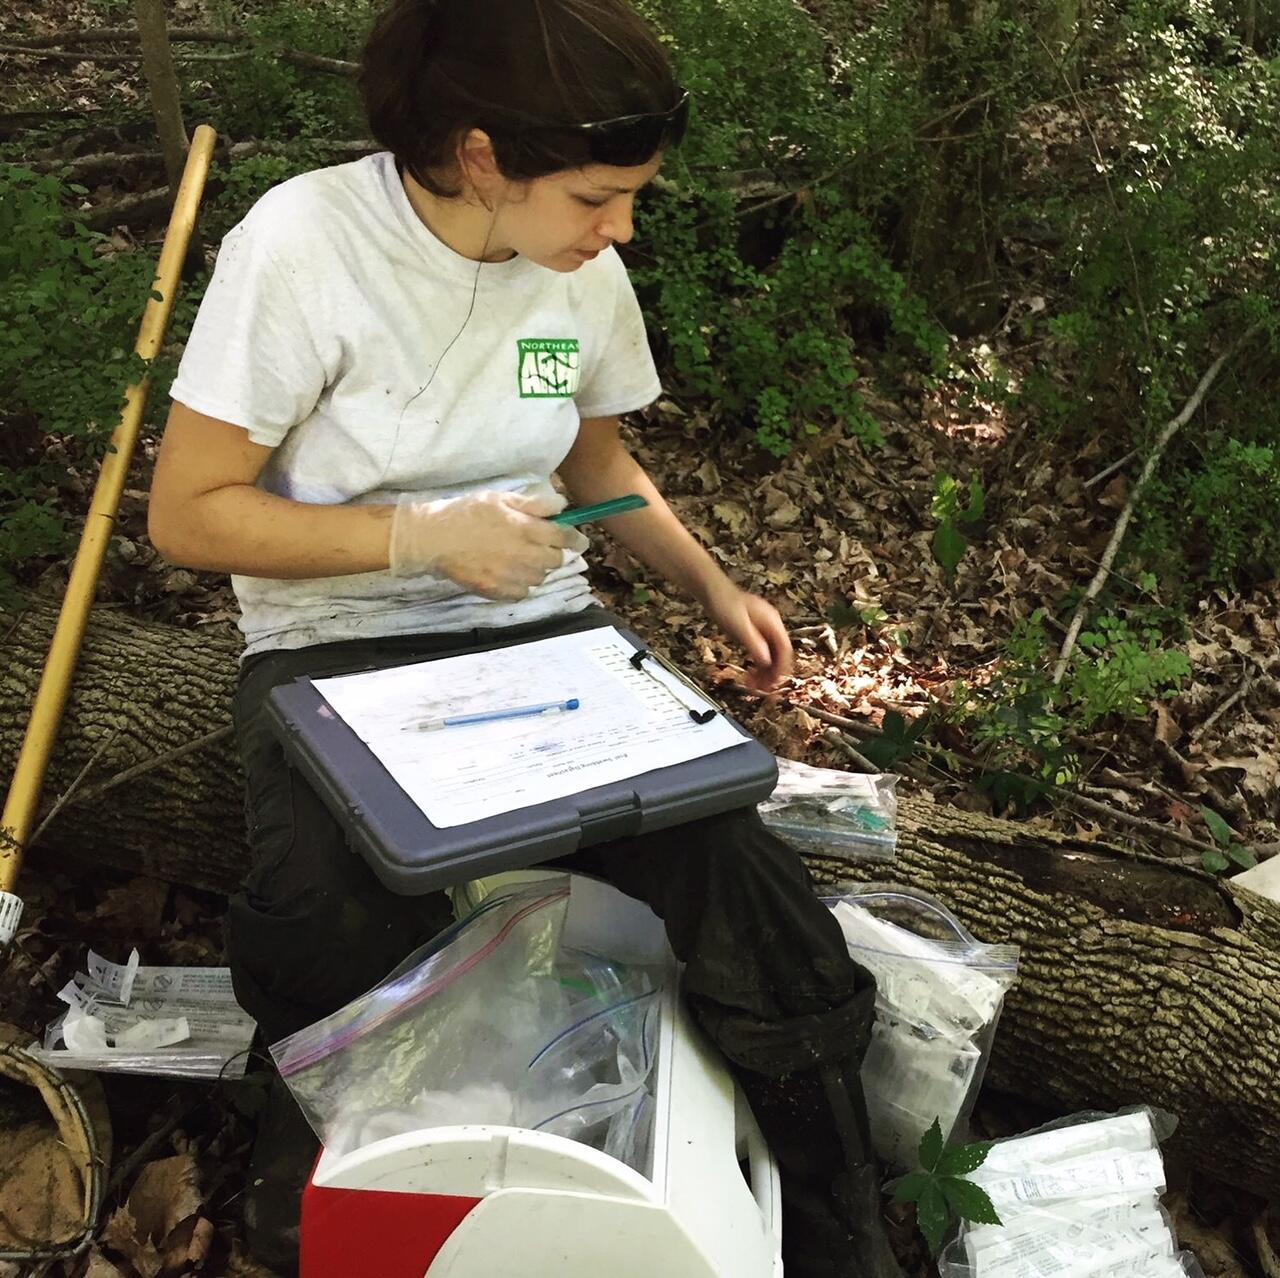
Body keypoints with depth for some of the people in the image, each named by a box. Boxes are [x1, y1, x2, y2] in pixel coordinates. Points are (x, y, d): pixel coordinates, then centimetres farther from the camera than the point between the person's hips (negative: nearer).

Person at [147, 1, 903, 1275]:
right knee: (347, 950, -32)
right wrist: (423, 535, -20)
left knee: (757, 916, -19)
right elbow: (186, 514, -11)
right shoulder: (303, 244, -15)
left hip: (544, 633, 4)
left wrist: (714, 586, 3)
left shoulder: (585, 272, 1)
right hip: (337, 657, -3)